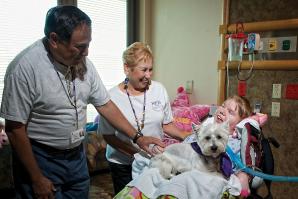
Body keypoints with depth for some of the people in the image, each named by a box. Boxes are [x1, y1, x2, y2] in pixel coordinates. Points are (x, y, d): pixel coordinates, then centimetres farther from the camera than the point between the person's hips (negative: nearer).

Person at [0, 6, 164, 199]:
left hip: (77, 155, 6)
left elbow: (105, 104, 3)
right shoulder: (24, 67, -22)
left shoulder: (83, 62, -4)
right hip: (40, 159, -5)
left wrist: (137, 137, 0)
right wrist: (37, 179, -14)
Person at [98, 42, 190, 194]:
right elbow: (108, 136, -10)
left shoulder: (159, 90, -5)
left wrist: (187, 137, -10)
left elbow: (166, 124, 5)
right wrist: (138, 152, -20)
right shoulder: (113, 96, -15)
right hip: (123, 164, -2)